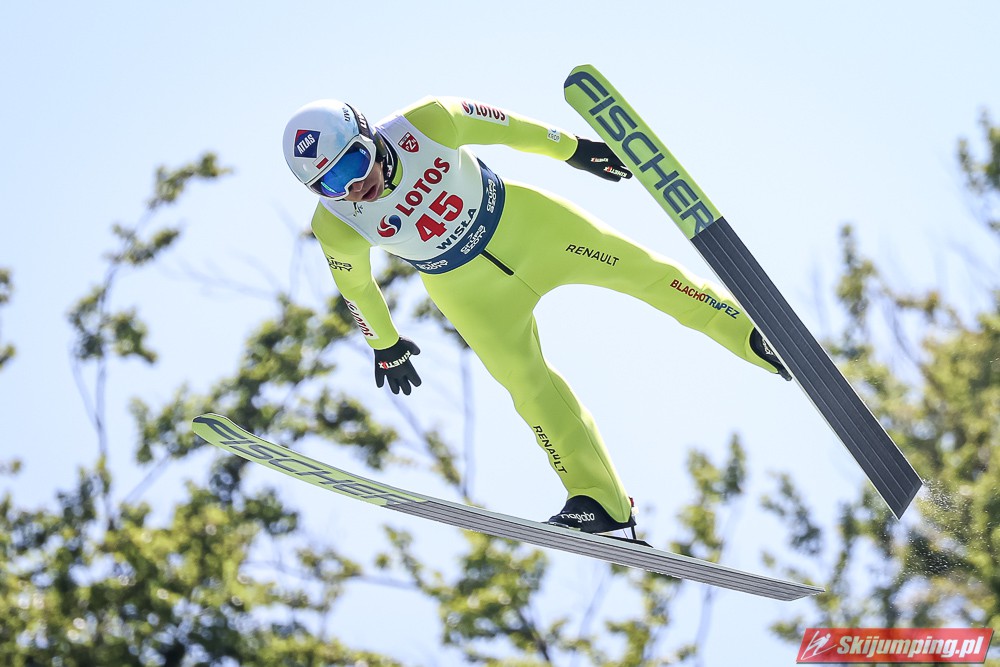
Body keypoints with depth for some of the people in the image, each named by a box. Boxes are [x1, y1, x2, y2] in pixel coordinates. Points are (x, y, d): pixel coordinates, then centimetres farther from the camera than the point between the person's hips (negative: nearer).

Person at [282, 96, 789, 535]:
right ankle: (598, 503, 1)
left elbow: (502, 125, -10)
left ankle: (754, 337, 9)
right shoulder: (336, 226, -23)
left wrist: (571, 148, 3)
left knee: (641, 269, -3)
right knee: (527, 384, -7)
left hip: (522, 220, 0)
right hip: (469, 291, 0)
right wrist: (385, 344, 13)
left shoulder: (424, 124, -27)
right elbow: (354, 284, -3)